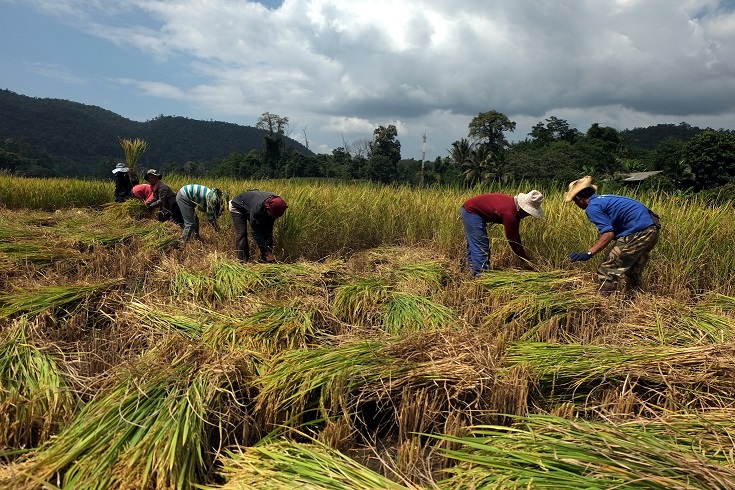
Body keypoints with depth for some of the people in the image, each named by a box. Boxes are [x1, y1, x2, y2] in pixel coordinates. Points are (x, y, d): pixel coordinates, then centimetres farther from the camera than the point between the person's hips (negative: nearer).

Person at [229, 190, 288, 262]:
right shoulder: (257, 208, -46)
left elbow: (269, 230, -17)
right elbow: (255, 232, -38)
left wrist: (269, 250, -20)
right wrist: (266, 252, -38)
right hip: (237, 207, -5)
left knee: (265, 231, -6)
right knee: (241, 233, -19)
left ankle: (264, 259, -2)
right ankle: (242, 260, -13)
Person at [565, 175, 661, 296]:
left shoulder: (592, 207, -10)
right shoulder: (604, 197, 19)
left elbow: (608, 234, -20)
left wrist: (588, 253, -23)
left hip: (637, 232, -10)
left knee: (607, 271, -5)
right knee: (634, 271, 23)